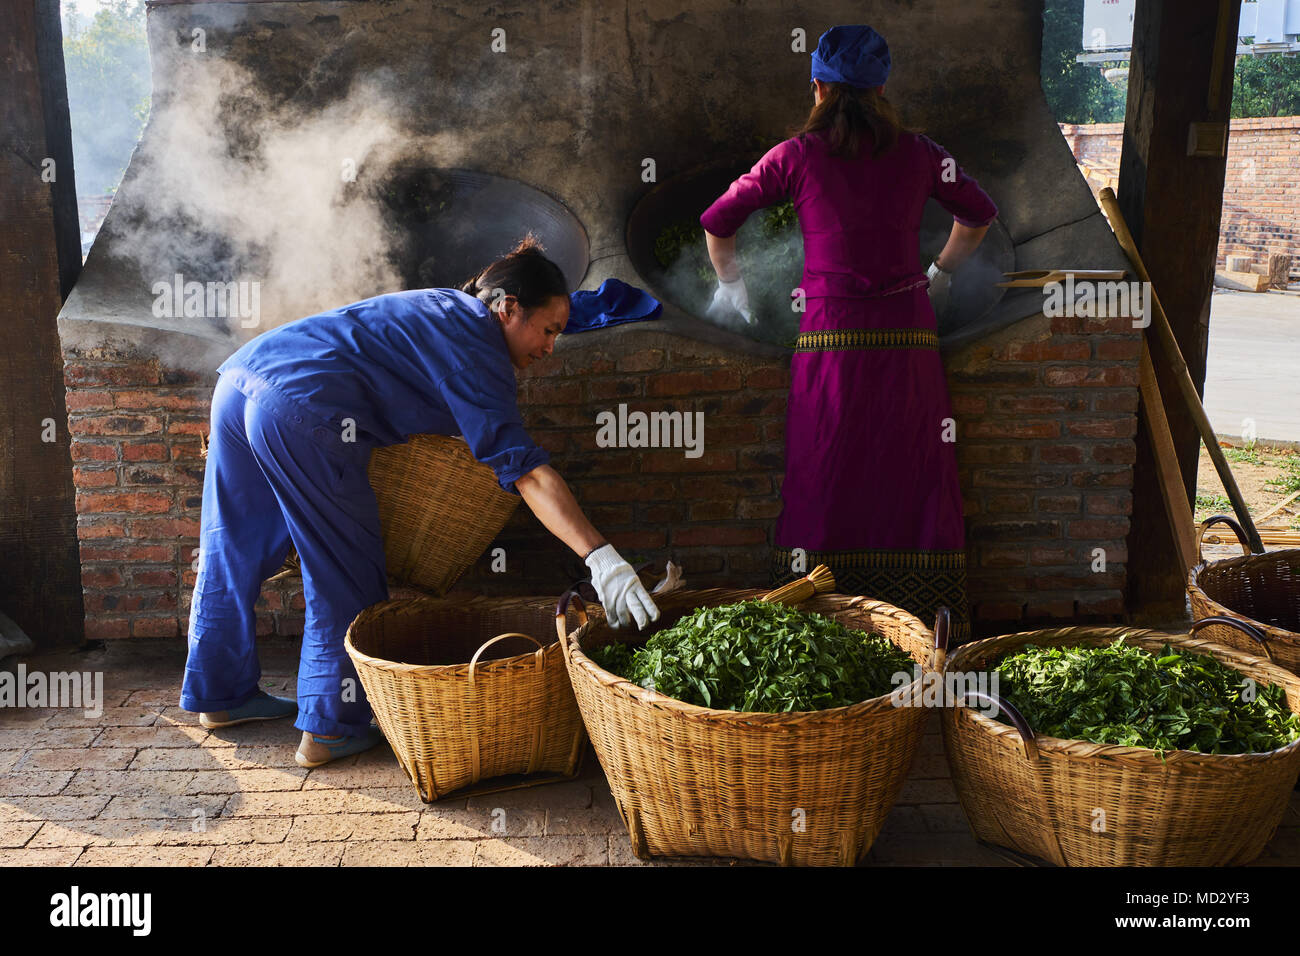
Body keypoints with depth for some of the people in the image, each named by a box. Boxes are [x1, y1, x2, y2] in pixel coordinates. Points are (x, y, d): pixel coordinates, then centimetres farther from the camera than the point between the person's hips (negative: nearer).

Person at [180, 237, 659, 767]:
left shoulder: (438, 308, 24)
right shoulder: (475, 339, -4)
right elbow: (522, 466, -14)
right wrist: (601, 557, -19)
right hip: (298, 406, -10)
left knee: (234, 550, 21)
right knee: (347, 574, 4)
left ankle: (221, 694, 39)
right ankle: (329, 729, 12)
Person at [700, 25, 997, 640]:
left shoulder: (797, 157, 2)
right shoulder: (917, 155, 8)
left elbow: (717, 223, 10)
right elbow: (979, 214, 24)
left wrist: (730, 283, 26)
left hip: (830, 338, -1)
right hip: (908, 337, 2)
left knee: (824, 488, 4)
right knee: (912, 485, 7)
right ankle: (927, 628, 13)